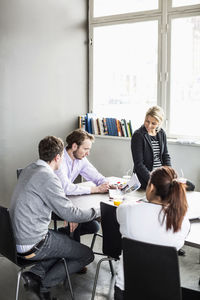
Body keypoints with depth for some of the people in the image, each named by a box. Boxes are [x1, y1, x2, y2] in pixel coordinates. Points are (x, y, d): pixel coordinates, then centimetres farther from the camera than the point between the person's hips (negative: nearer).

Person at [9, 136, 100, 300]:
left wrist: (68, 216, 9)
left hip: (17, 238, 9)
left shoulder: (29, 169, 7)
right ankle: (44, 284, 2)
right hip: (32, 246, -9)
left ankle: (36, 274, 10)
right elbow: (70, 213, -18)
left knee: (67, 241, 27)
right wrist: (97, 211, -2)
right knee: (87, 255, 5)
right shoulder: (48, 177, -22)